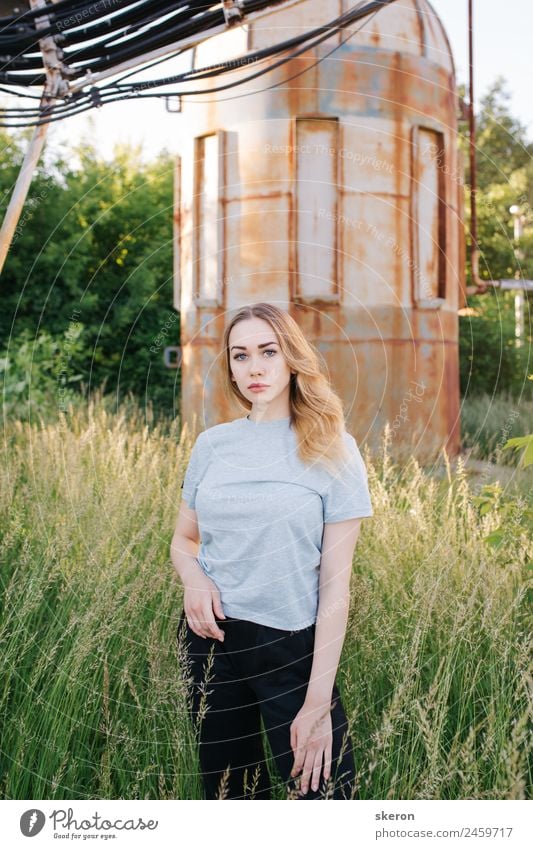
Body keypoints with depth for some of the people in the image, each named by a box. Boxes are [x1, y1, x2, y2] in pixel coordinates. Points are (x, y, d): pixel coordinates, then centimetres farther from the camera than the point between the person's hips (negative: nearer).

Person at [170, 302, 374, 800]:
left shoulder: (332, 450, -6)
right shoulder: (212, 445, 4)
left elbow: (335, 584, -9)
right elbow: (182, 540, 15)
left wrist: (319, 700, -14)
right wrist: (193, 576, -9)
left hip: (292, 647, -3)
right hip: (211, 637, 3)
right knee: (229, 793, 16)